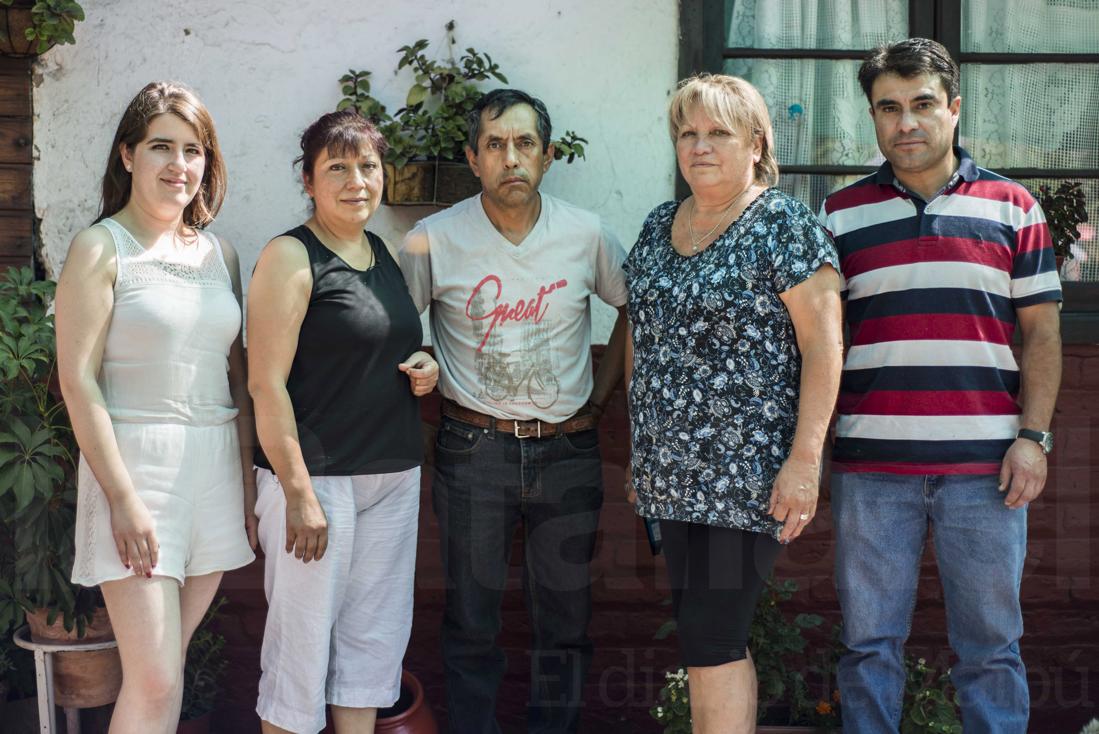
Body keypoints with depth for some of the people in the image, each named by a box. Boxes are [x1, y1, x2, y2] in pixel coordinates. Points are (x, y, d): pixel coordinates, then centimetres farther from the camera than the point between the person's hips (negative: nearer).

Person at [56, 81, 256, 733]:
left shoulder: (219, 253, 12)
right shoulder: (101, 250, -5)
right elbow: (79, 380, -10)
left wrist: (248, 482, 9)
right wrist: (123, 498, -15)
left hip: (216, 462, 5)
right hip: (135, 462, -5)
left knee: (167, 662, 9)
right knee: (154, 680, -8)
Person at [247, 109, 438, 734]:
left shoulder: (384, 252, 12)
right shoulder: (291, 257, -9)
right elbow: (267, 385, -14)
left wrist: (424, 368, 4)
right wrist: (299, 495, -18)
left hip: (394, 474, 7)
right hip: (316, 474, -7)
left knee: (376, 636, 12)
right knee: (304, 637, 0)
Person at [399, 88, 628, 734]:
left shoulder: (586, 235, 0)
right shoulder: (435, 240, -5)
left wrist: (601, 395, 10)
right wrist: (424, 379, -2)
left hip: (567, 450, 2)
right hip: (473, 451, -1)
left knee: (566, 618, 8)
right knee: (473, 619, 5)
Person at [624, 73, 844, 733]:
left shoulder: (785, 226, -7)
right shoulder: (658, 227, 13)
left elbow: (823, 344, -12)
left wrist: (805, 457, -18)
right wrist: (642, 448, 19)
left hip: (748, 476, -6)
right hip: (674, 474, 7)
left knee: (712, 641, -7)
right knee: (704, 635, 11)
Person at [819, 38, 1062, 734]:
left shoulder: (1013, 207, 8)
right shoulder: (840, 214, 9)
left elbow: (1042, 330, 7)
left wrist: (1034, 436, -3)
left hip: (986, 466, 0)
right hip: (871, 465, 1)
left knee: (991, 647, 7)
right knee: (870, 646, 7)